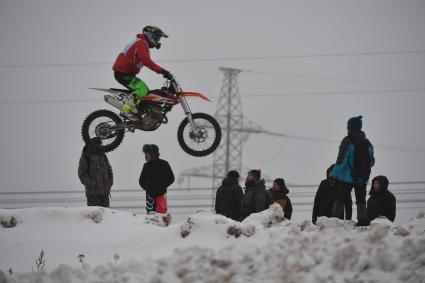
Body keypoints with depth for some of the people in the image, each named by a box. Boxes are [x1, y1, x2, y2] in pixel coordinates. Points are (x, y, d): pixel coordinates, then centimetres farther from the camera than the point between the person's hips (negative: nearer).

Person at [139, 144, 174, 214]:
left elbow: (171, 178, 0)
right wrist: (145, 187, -4)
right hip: (150, 194, 3)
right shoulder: (146, 166, 8)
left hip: (161, 194, -3)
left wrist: (162, 187, -10)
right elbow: (141, 180, 16)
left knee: (161, 213, -8)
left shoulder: (163, 164, -2)